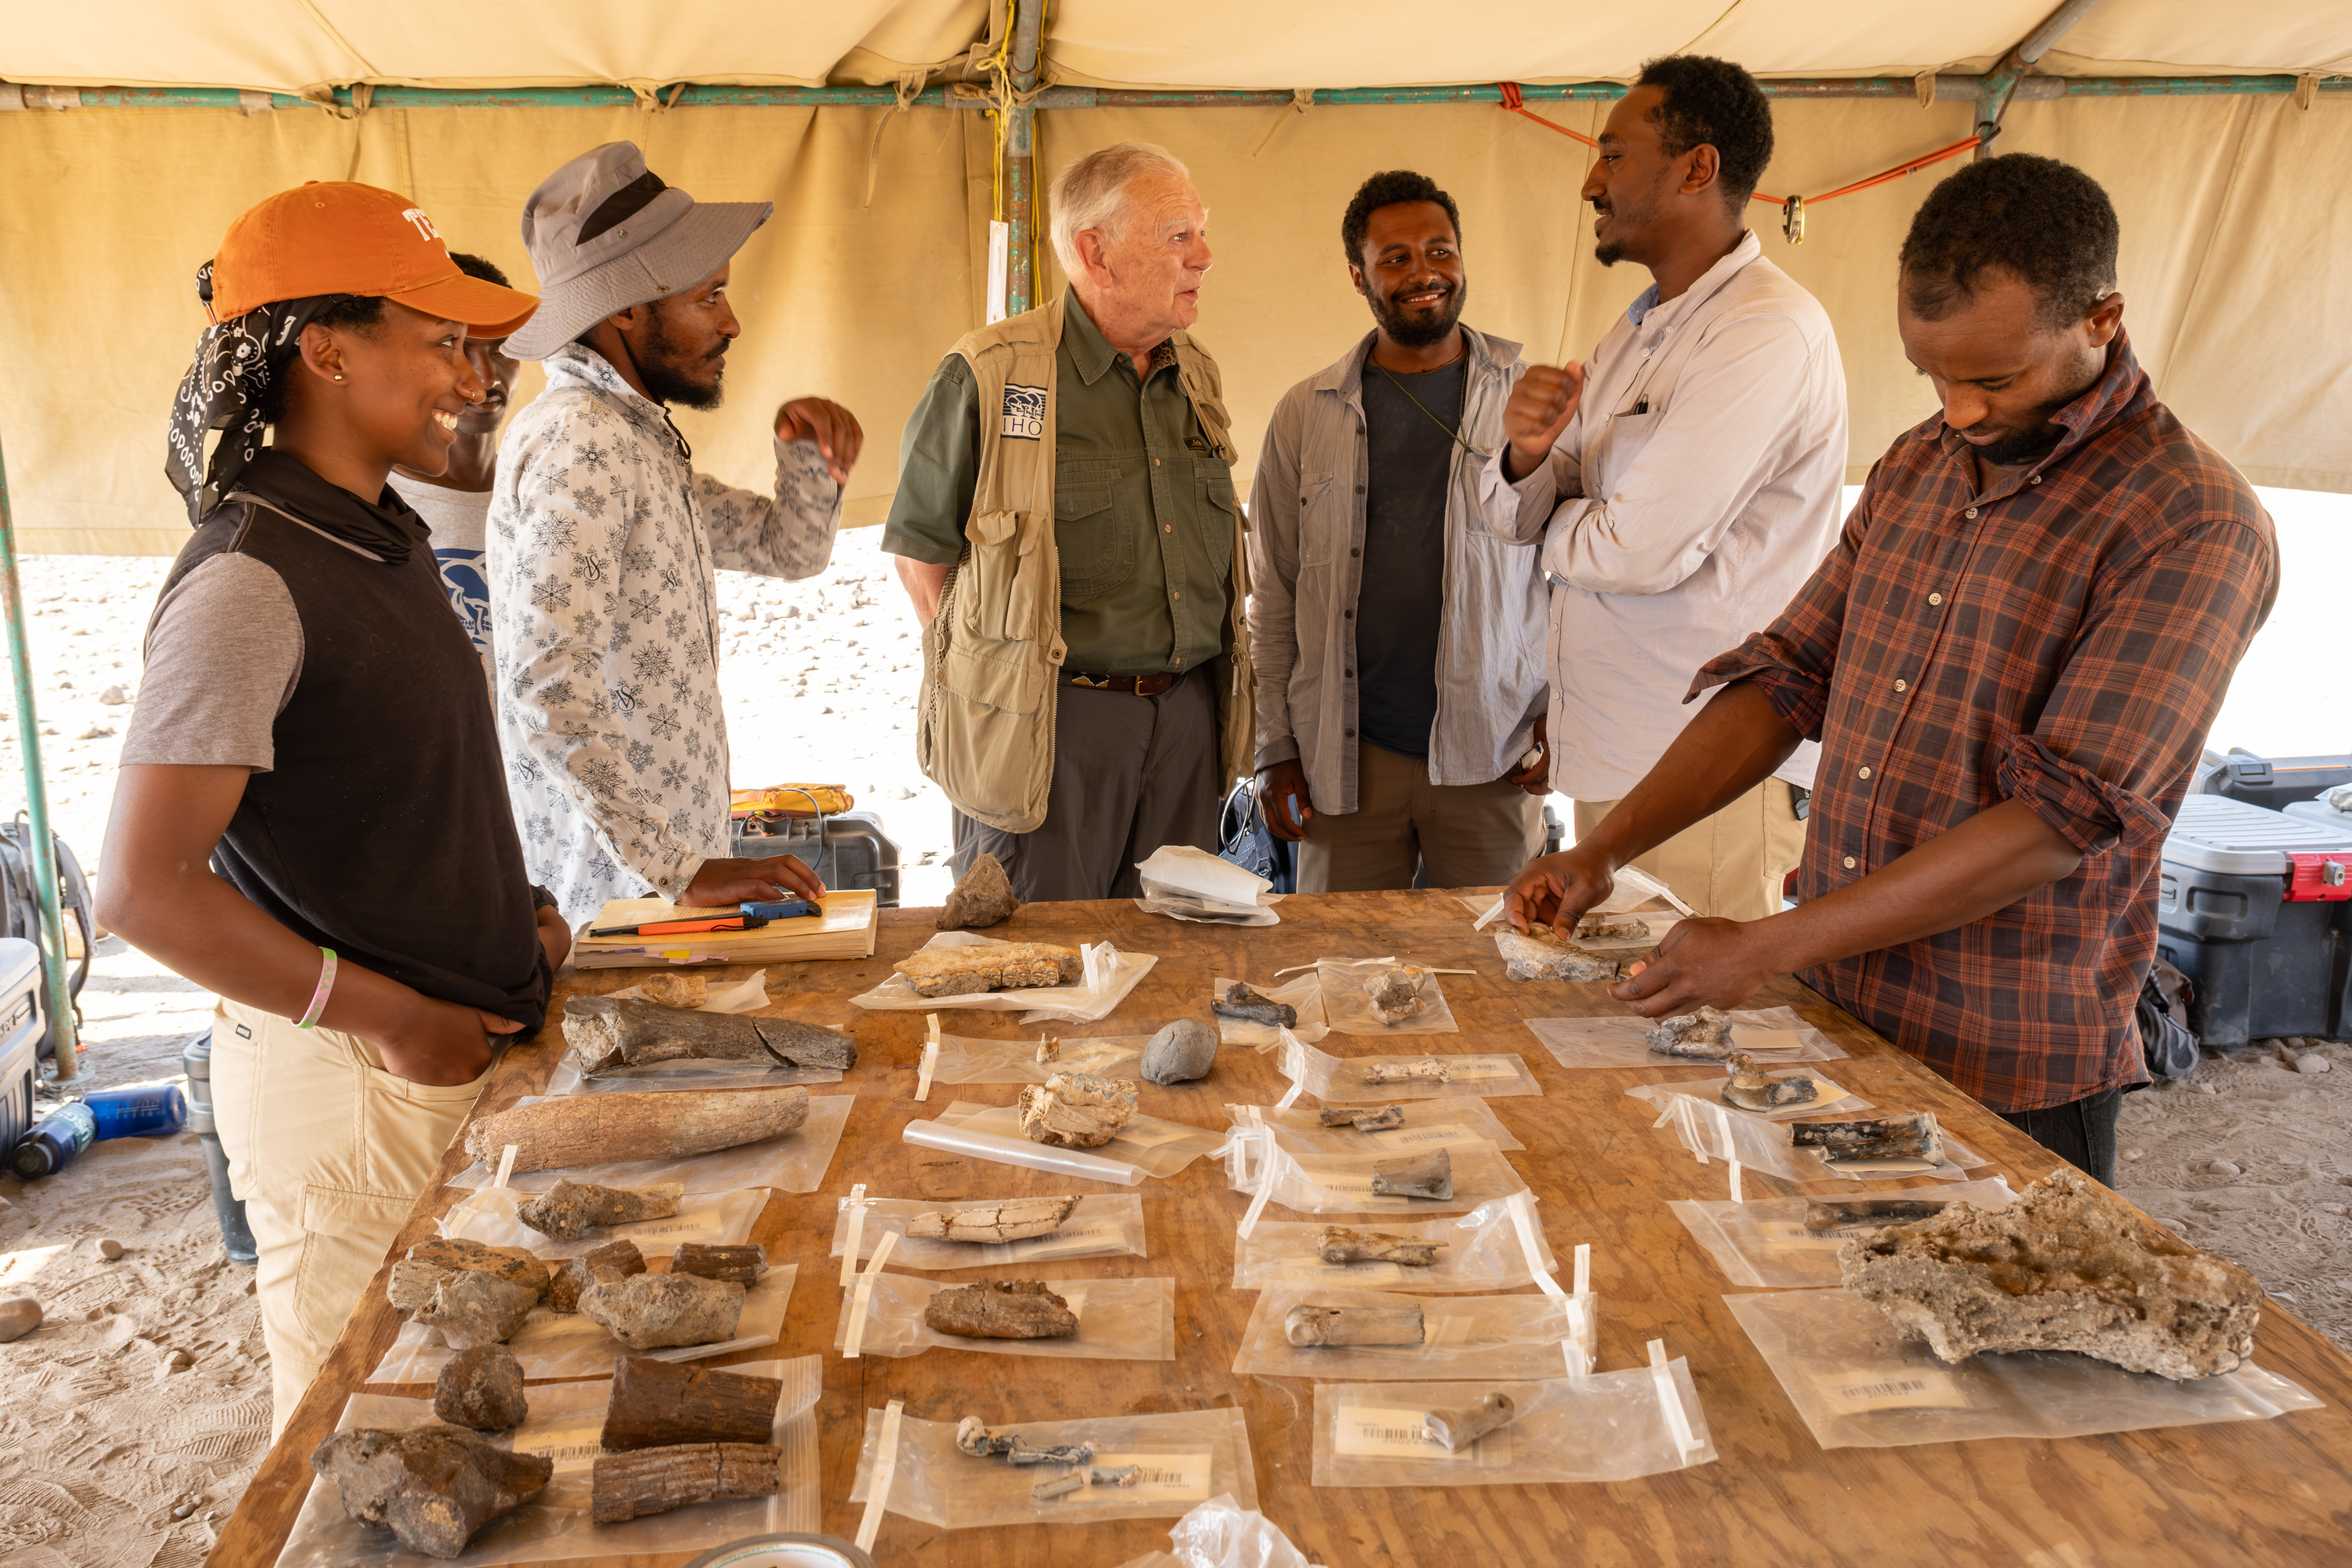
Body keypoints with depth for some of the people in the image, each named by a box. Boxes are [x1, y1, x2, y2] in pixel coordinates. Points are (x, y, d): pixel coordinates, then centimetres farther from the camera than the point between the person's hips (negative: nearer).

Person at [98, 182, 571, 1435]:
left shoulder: (378, 539, 9)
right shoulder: (249, 584, -20)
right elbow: (143, 888, -23)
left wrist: (512, 919, 7)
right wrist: (397, 1021, -18)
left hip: (454, 1049, 8)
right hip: (349, 1082, -8)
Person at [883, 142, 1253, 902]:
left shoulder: (1197, 375, 11)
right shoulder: (986, 378, -9)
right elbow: (920, 552, -3)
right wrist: (980, 670, -2)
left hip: (1188, 717, 6)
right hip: (1051, 724, -5)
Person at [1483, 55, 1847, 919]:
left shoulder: (1768, 332, -15)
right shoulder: (1638, 330, 15)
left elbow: (1643, 549, -21)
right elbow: (1519, 516, 12)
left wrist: (1560, 525, 0)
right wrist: (1526, 454, -11)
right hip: (1610, 752, 9)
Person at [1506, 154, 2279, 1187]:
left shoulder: (2196, 526, -15)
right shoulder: (1916, 468, 8)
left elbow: (2064, 818, -23)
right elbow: (1786, 676, 8)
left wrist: (1768, 948, -25)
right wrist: (1603, 852, -4)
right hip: (1831, 1024, 6)